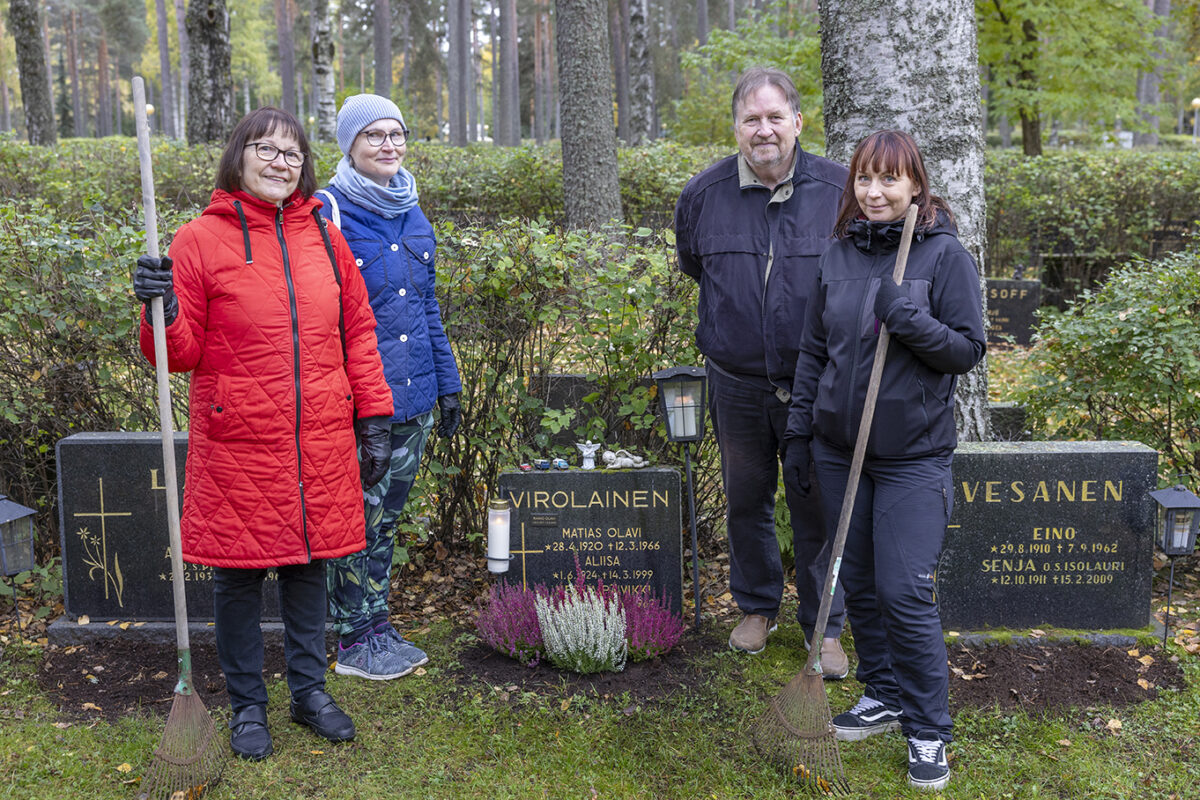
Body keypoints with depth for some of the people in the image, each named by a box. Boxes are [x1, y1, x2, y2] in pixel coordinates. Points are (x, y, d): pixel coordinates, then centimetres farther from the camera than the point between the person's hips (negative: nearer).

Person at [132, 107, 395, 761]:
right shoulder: (201, 239, -3)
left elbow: (357, 333, 10)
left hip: (320, 443, 3)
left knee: (309, 563, 14)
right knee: (238, 573, 8)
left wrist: (373, 419, 7)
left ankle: (310, 690, 31)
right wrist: (163, 311, -23)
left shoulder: (325, 237, 7)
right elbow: (181, 354, -2)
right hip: (237, 443, -3)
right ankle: (247, 706, 26)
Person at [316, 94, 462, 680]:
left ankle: (378, 626, 28)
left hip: (413, 397, 6)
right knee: (358, 516, 2)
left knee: (386, 514, 16)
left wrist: (447, 384, 15)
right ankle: (353, 640, 17)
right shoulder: (327, 213, -9)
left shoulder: (411, 211, 11)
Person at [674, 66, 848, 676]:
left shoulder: (841, 189, -6)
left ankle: (823, 627, 22)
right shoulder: (703, 193, -1)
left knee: (818, 508, 6)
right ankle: (756, 606, 35)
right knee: (746, 500, 15)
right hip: (736, 381, 2)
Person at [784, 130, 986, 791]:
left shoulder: (945, 254, -7)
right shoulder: (838, 257, 6)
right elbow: (813, 350, 12)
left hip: (913, 452, -5)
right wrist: (799, 430, 10)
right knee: (859, 583, 13)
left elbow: (970, 349, -7)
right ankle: (883, 697, 32)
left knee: (905, 592, -6)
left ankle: (929, 731, 11)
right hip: (840, 447, 5)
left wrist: (909, 319, -22)